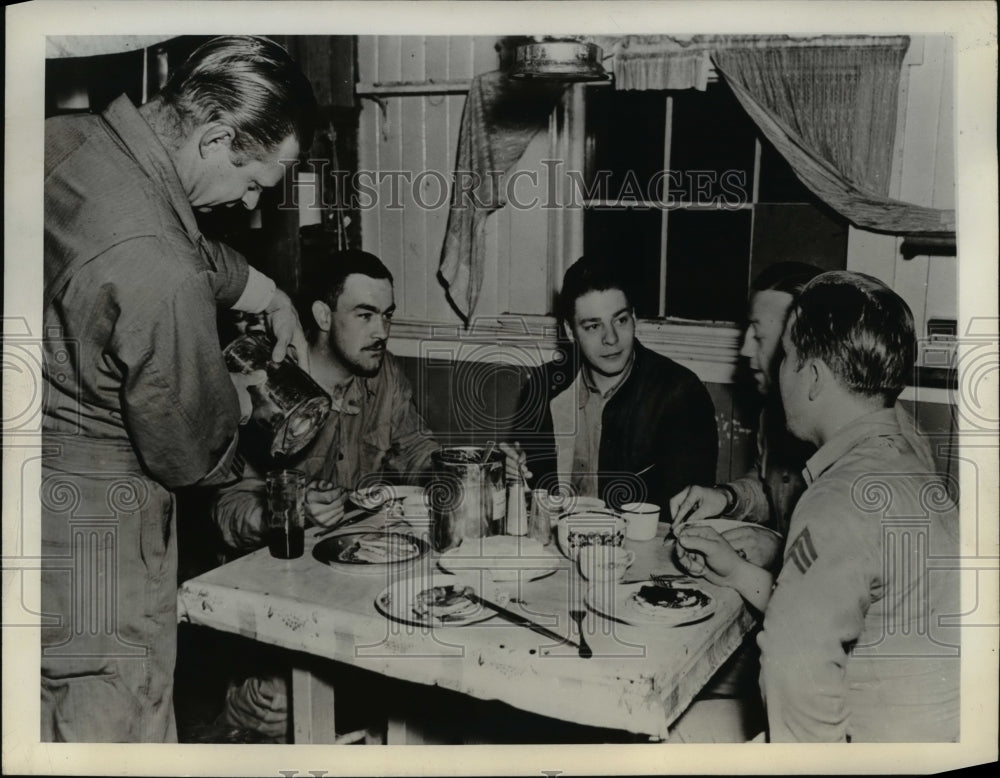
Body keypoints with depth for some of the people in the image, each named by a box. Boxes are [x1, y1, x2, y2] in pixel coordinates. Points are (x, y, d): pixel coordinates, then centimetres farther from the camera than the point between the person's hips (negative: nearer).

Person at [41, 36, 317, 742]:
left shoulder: (65, 138, -4)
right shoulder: (160, 273, -31)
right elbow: (192, 451, -16)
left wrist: (265, 291, 13)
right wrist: (239, 403, 3)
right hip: (96, 541, -9)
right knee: (121, 732, 9)